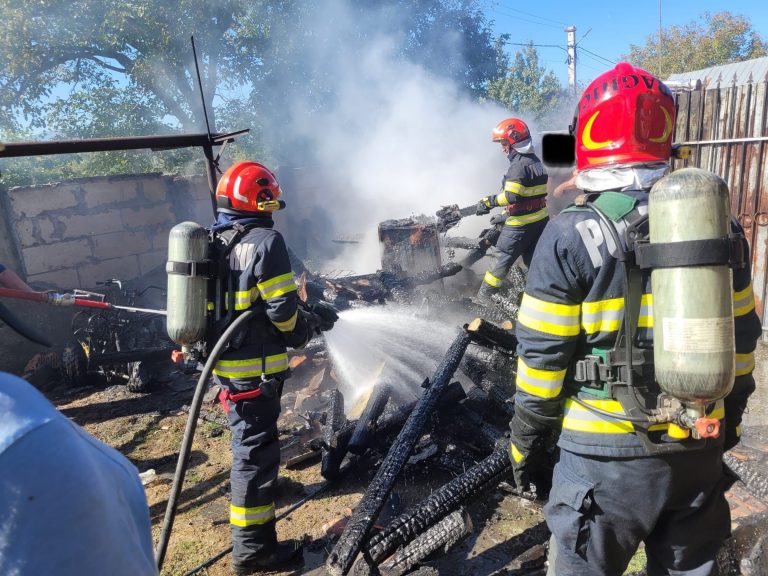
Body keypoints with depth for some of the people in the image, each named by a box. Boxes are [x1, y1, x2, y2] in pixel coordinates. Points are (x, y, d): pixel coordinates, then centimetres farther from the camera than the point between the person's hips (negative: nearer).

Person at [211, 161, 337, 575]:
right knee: (256, 447, -1)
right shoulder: (265, 241, -17)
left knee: (248, 435, 28)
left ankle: (261, 484, 53)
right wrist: (314, 322, -1)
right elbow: (282, 312, -19)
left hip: (224, 359, 9)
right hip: (254, 366, -9)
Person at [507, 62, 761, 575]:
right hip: (700, 450, 5)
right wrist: (728, 422, 21)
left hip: (607, 455, -5)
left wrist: (525, 443, 0)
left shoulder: (573, 235, -16)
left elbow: (543, 356, -13)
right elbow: (740, 340, 8)